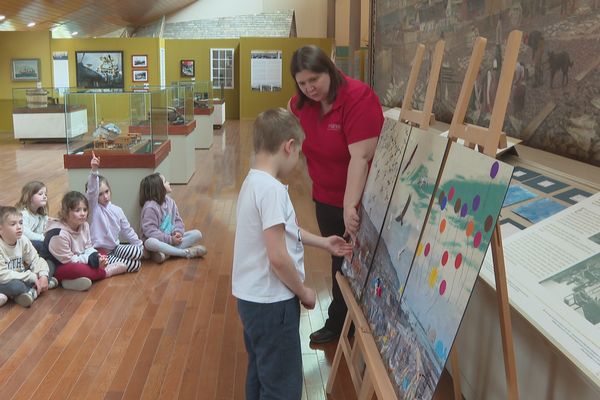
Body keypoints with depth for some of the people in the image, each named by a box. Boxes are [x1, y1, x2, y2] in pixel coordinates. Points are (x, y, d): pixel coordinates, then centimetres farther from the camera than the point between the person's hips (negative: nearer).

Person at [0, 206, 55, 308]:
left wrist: (43, 276, -24)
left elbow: (36, 260, -2)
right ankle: (34, 290, -8)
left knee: (47, 268, -6)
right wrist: (32, 277, -28)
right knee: (14, 285, -37)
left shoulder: (23, 240, -8)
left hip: (19, 279, 6)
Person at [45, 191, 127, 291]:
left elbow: (88, 248, 4)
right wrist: (93, 259, -25)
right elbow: (68, 260, -22)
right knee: (77, 269, -36)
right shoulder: (59, 234, -26)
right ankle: (106, 271, -12)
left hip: (80, 262, 8)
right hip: (60, 269, -8)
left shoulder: (84, 225, -2)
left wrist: (96, 257, -18)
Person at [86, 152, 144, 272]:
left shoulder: (117, 210, 7)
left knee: (138, 252, -23)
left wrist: (140, 246, 9)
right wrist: (94, 170, -42)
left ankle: (116, 262, -1)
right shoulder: (93, 208, -8)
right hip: (100, 253, -6)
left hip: (115, 248, 6)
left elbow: (127, 231, 14)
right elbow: (92, 190, -27)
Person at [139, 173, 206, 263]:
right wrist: (170, 239, -24)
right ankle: (186, 252, -32)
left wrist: (178, 232, -13)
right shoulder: (150, 207, -16)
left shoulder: (170, 201, 5)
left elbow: (177, 220, 9)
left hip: (172, 238, 7)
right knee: (150, 242, -40)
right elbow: (150, 230, -21)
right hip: (158, 241, -7)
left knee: (197, 234, -9)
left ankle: (166, 253, -25)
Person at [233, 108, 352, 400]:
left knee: (261, 375, 24)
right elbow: (278, 257, -26)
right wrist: (303, 292, -11)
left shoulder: (254, 181, 7)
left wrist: (324, 243, 29)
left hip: (255, 298, 10)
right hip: (271, 302, -10)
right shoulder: (271, 189, -24)